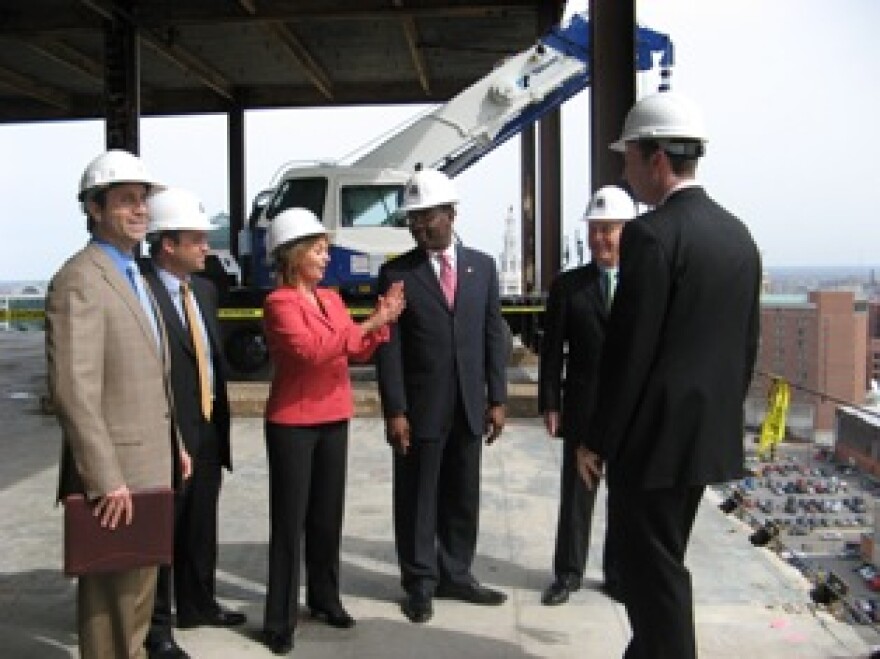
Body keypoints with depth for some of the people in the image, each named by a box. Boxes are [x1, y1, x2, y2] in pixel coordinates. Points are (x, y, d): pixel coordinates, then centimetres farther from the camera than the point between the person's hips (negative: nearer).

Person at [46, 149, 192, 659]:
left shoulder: (133, 277, 15)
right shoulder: (79, 280, -16)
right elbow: (73, 390, -23)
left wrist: (174, 445, 16)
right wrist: (106, 481, -23)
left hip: (151, 463, 9)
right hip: (116, 471, -9)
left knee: (139, 582, 22)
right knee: (112, 593, 4)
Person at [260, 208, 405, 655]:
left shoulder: (331, 299, 11)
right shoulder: (279, 303, -11)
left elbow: (357, 351, 12)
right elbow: (310, 349, -25)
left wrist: (381, 321, -5)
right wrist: (368, 325, -24)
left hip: (334, 419, 7)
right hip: (292, 423, -6)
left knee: (327, 514, 14)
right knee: (289, 520, -1)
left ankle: (324, 598, 29)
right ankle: (279, 619, 9)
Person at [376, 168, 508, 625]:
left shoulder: (482, 266, 7)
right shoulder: (396, 273, -3)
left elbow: (494, 335, 7)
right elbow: (389, 348, -6)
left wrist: (496, 398, 2)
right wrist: (394, 411, -12)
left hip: (469, 405, 3)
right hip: (419, 406, -3)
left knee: (462, 497, 13)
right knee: (417, 499, 7)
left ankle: (455, 575, 29)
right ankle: (420, 583, 22)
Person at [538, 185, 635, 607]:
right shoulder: (567, 285, 3)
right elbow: (552, 349, 1)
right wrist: (549, 404, -4)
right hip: (583, 409, 0)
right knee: (575, 493, 7)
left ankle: (618, 572, 26)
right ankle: (568, 573, 20)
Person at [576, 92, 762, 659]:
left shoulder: (652, 233, -17)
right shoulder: (738, 233, 8)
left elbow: (629, 350, -19)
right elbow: (747, 344, 12)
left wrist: (598, 439, -11)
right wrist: (723, 414, 20)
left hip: (655, 434, -9)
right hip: (709, 431, 9)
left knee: (655, 570, 5)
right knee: (661, 561, 21)